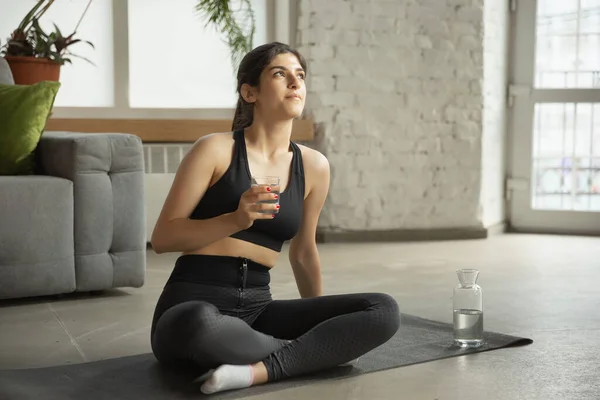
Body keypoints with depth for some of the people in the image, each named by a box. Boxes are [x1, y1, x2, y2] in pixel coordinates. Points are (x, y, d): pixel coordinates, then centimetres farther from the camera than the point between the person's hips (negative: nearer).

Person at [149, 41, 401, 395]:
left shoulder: (314, 166, 7)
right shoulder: (215, 150, -6)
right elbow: (162, 238, -5)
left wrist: (323, 324, 30)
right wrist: (235, 220, -20)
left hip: (258, 310, 5)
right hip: (191, 307, -4)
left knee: (384, 311, -14)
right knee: (201, 325, -43)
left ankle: (261, 369, -24)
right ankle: (302, 354, -14)